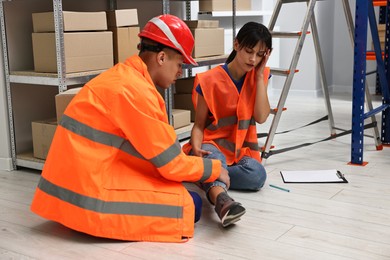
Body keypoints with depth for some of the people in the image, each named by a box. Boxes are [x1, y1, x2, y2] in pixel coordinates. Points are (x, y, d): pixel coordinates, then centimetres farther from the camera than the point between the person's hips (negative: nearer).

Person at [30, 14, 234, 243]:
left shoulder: (126, 76, 12)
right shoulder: (134, 90, -19)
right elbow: (172, 164, -14)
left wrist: (190, 158, 12)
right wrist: (215, 169, 1)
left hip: (81, 181, 10)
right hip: (89, 194, -10)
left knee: (179, 190, 15)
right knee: (189, 205, -10)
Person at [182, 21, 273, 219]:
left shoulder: (260, 77, 2)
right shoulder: (210, 80, -9)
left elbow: (261, 117, -11)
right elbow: (199, 124, -7)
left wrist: (259, 75, -12)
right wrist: (197, 149, -28)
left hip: (242, 149, 4)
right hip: (213, 144, -3)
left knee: (257, 175, -30)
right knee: (213, 157, -40)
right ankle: (221, 197, -66)